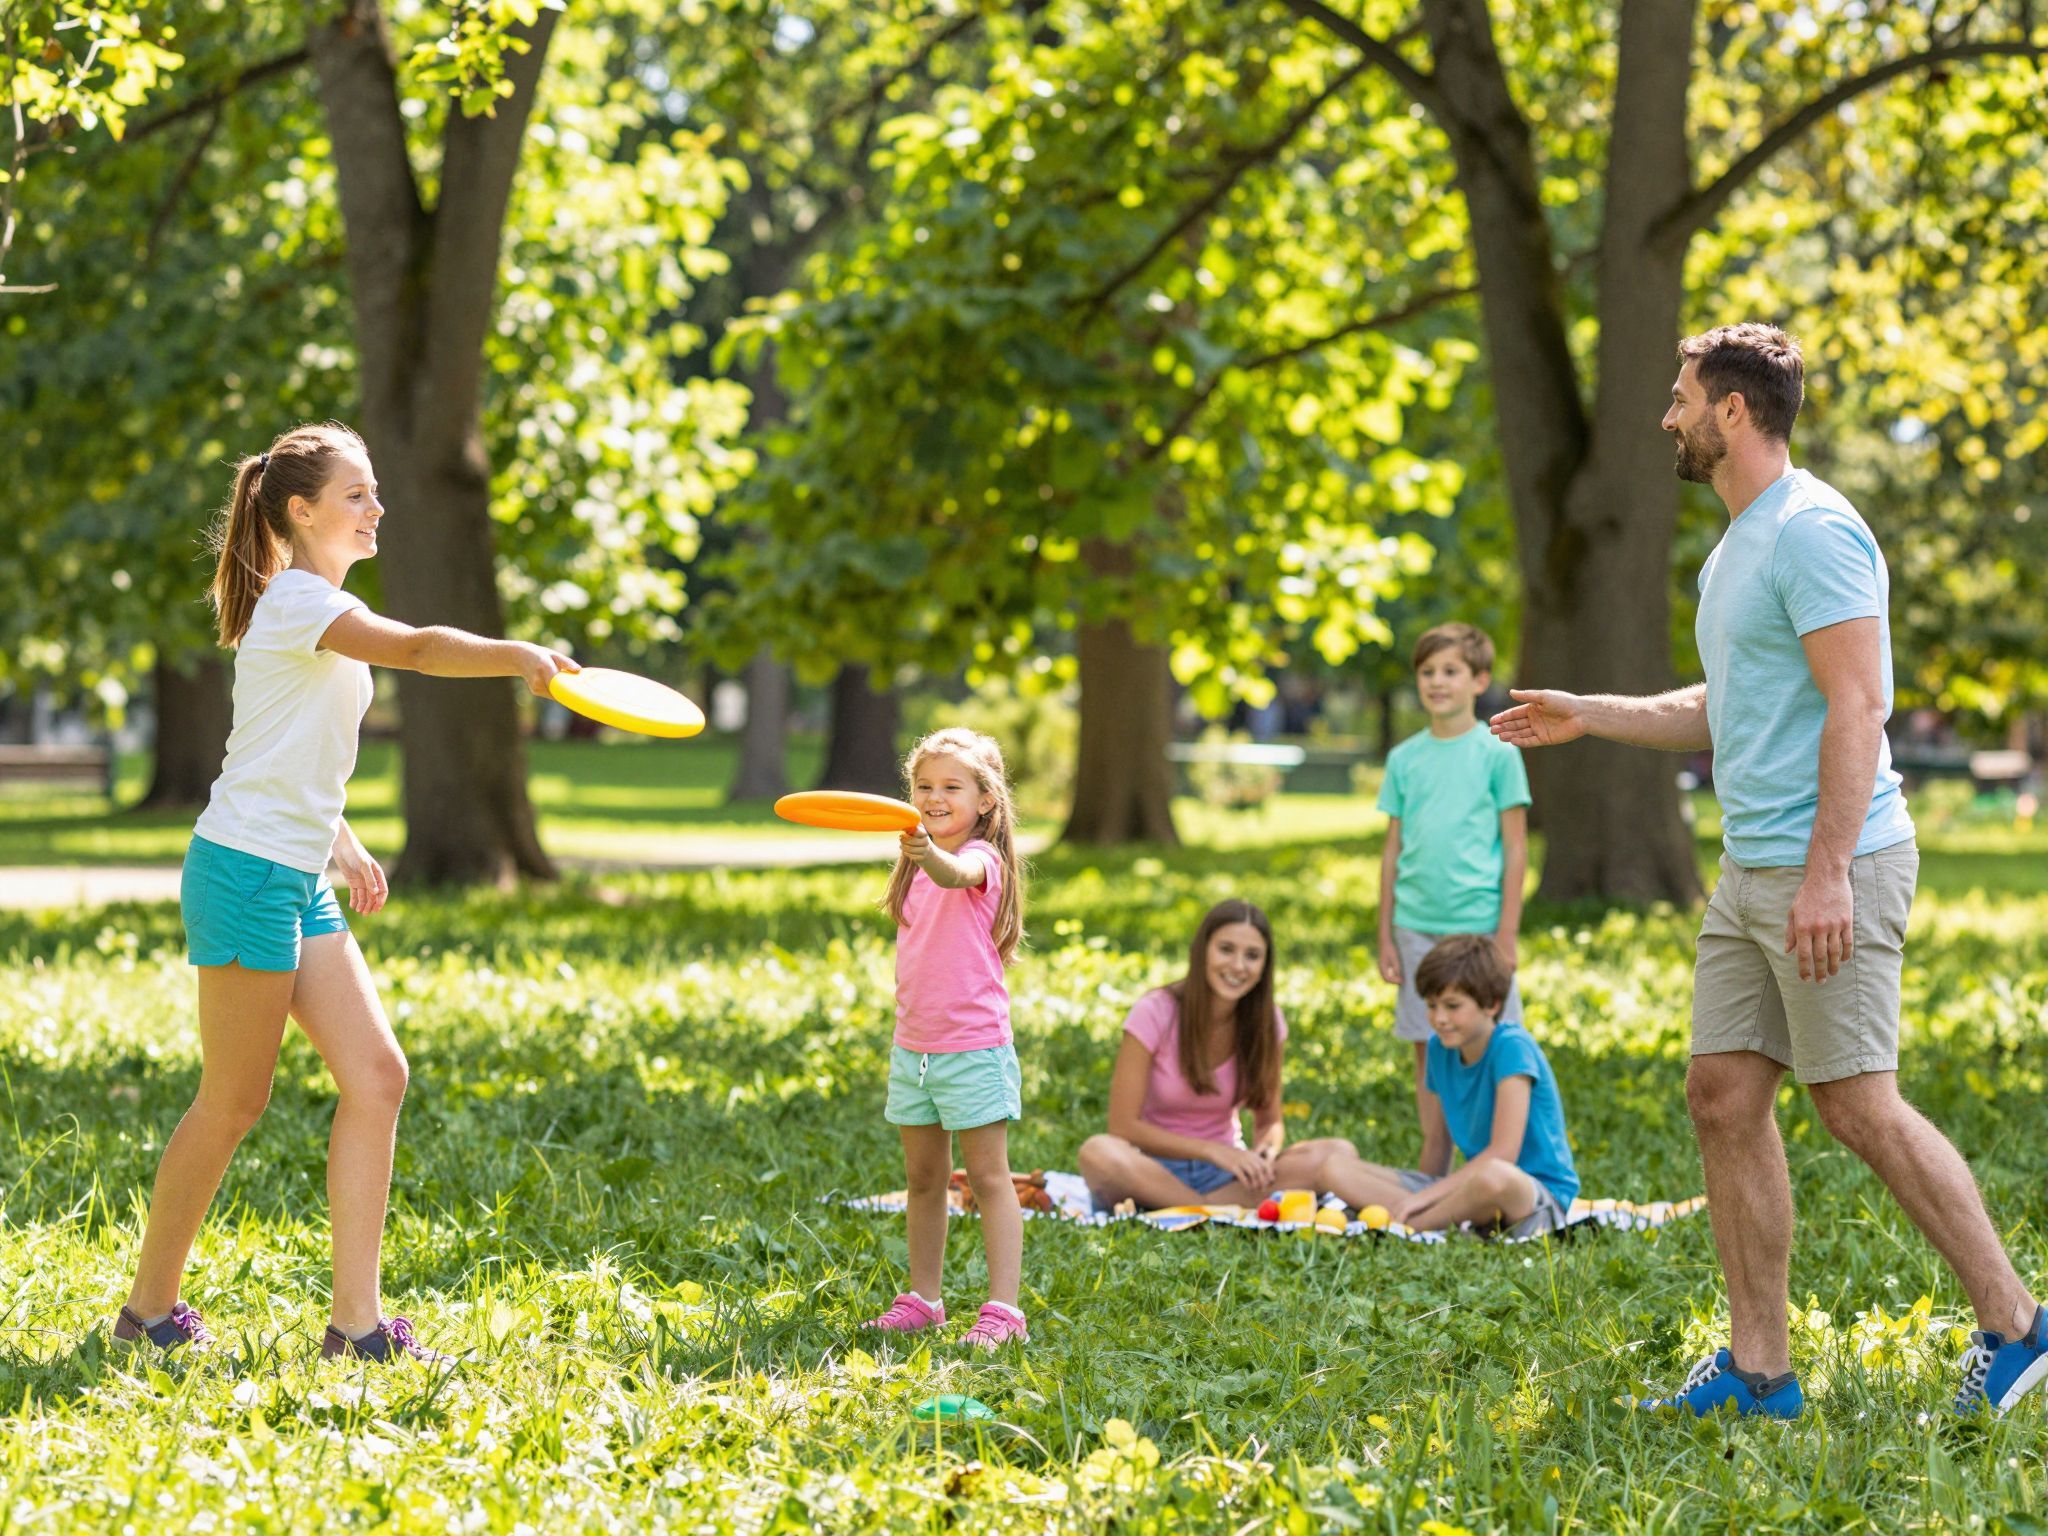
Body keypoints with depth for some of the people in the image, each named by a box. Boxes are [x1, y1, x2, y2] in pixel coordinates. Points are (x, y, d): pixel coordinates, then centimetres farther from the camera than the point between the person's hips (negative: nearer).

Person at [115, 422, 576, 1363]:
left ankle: (355, 1319, -1)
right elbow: (417, 648, -28)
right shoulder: (294, 600, -12)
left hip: (301, 883, 9)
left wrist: (343, 845, 16)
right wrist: (521, 657, -33)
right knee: (234, 1104, -2)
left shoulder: (326, 614, 17)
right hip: (244, 871, -9)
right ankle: (150, 1303, 14)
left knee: (376, 1076, -1)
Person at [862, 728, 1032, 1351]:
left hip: (973, 1048, -8)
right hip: (912, 1046, 8)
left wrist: (928, 853, -58)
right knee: (923, 1178, 14)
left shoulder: (983, 860, -12)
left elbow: (957, 874, -39)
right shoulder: (918, 865, 11)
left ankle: (1003, 1309, -6)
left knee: (989, 1177, -5)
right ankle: (922, 1300, 22)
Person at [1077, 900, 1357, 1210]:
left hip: (1225, 1173, 3)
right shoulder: (1154, 1014, -13)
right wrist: (1213, 1150, -24)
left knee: (1338, 1153, -21)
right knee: (1099, 1153, -38)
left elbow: (1270, 1122, 5)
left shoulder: (1266, 1022, -2)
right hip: (1156, 1171, -3)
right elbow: (1124, 1126, -15)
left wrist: (1265, 1151, -20)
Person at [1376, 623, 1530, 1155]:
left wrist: (1507, 935, -7)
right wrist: (1385, 937, 8)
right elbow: (1394, 849, 12)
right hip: (1417, 926, 3)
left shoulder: (1497, 753, -1)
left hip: (1479, 925, -3)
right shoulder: (1404, 758, 9)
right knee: (1428, 1051, 6)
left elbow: (1516, 847, -1)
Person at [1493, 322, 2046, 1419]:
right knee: (1724, 1099, 5)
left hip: (1833, 867, -10)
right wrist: (1588, 717, 26)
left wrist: (1827, 872, -25)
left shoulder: (1813, 530, -13)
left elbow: (1857, 708, -20)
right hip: (1748, 873, 10)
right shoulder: (1734, 547, 19)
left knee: (1858, 1105, -8)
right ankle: (1759, 1367, 9)